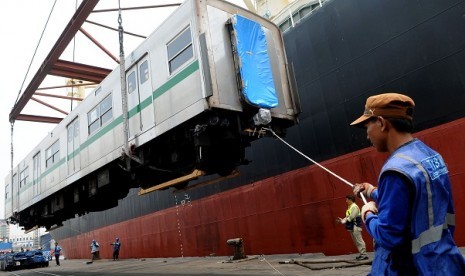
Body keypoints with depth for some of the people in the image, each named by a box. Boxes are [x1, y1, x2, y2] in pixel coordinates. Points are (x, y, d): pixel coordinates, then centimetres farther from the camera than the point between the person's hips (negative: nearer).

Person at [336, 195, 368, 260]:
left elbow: (352, 217, -21)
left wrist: (344, 221, -16)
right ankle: (362, 254, 18)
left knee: (359, 241, -8)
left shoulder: (355, 207, -14)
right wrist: (342, 220, 4)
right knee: (356, 242, 13)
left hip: (355, 227, -10)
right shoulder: (350, 207, 17)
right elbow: (348, 217, 18)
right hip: (352, 227, 10)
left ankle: (364, 255, -5)